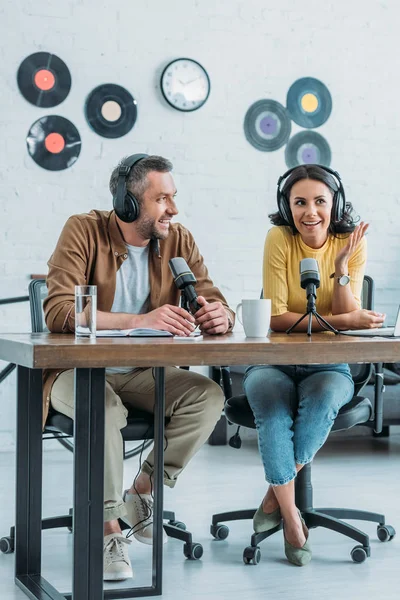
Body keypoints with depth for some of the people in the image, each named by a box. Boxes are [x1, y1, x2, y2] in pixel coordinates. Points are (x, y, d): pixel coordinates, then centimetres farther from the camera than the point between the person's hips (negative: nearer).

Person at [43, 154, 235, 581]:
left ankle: (141, 496, -3)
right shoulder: (84, 232, -14)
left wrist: (219, 316, -30)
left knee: (209, 395, -21)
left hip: (144, 373, 5)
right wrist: (140, 320, -39)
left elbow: (216, 304, -2)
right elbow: (57, 311, -27)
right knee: (103, 406, -37)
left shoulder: (178, 240, 0)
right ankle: (109, 530, -22)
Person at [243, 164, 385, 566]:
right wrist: (335, 320, -23)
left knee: (322, 399, -32)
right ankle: (291, 517, -18)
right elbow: (275, 317, -14)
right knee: (273, 408, -32)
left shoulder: (351, 243, -4)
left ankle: (276, 494, -12)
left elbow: (348, 318, -9)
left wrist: (341, 266, -22)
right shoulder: (279, 239, -10)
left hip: (328, 364, 1)